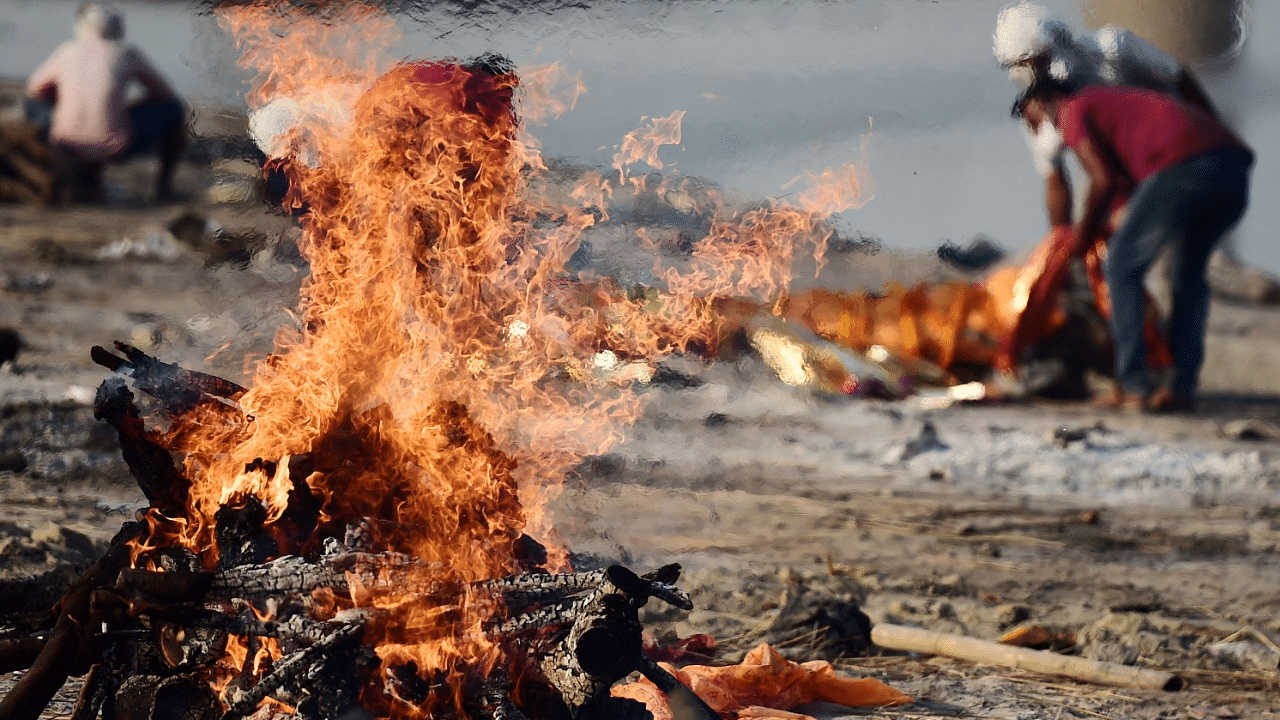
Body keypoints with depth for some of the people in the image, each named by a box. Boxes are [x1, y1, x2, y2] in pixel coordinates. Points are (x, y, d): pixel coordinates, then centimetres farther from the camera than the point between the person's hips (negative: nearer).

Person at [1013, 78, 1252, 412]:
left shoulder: (1073, 111, 16)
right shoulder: (1123, 100, 41)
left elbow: (1105, 180, 3)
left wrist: (1084, 233, 17)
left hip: (1183, 168, -8)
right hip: (1234, 164, 8)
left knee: (1122, 265, 8)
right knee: (1189, 270, 24)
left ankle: (1133, 387, 4)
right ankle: (1184, 387, 16)